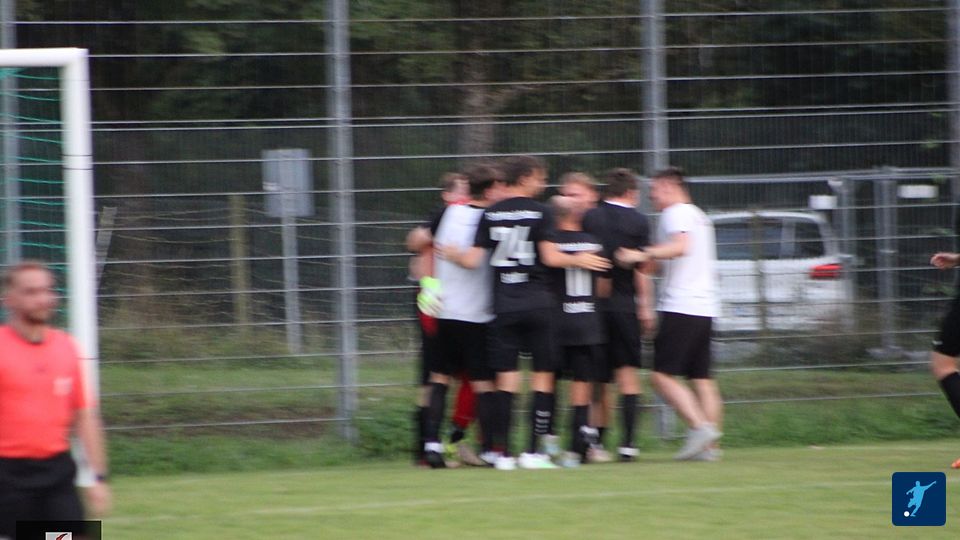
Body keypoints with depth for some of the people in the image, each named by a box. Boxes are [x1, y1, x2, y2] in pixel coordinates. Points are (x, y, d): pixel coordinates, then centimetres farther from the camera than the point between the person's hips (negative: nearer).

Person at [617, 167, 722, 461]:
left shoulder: (676, 213, -6)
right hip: (706, 307, 9)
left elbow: (681, 246, -24)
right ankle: (709, 444, 2)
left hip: (680, 306, -9)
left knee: (663, 375, -9)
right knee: (702, 378, 7)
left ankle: (699, 426, -21)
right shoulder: (699, 216, 23)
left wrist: (643, 255, -28)